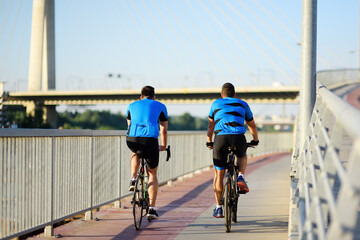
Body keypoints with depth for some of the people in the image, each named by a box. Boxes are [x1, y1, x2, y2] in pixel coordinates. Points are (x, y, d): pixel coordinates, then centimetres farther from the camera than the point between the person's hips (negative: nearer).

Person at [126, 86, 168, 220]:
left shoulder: (132, 106, 25)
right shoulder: (160, 106, 20)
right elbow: (163, 130, 21)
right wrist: (163, 146, 35)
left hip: (132, 139, 2)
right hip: (150, 140, -2)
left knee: (135, 154, 39)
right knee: (152, 174, 14)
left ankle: (133, 180, 19)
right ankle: (151, 209, 8)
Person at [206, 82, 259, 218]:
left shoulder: (216, 104, 23)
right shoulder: (242, 104, 24)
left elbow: (211, 126, 32)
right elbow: (252, 125, 35)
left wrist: (209, 142, 46)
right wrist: (255, 140, 51)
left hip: (221, 139, 0)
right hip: (238, 138, 1)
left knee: (219, 174, 14)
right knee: (242, 156, 36)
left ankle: (218, 208, 14)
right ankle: (241, 177, 9)